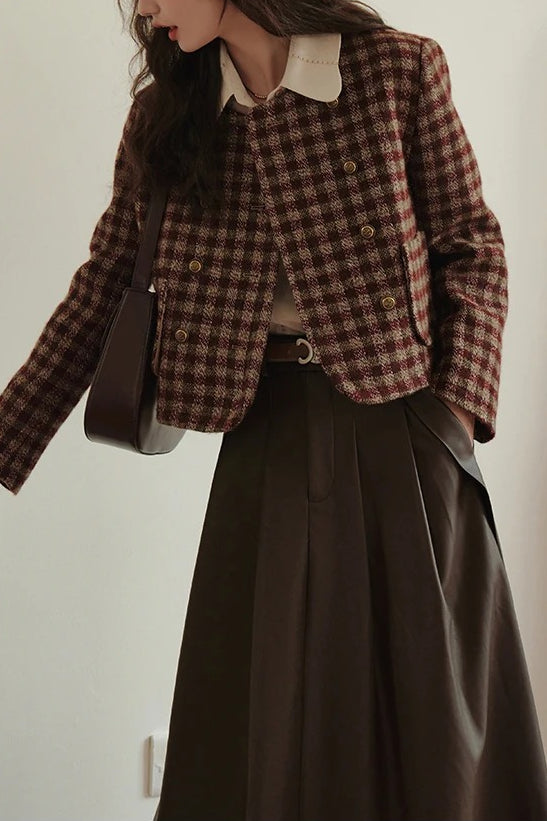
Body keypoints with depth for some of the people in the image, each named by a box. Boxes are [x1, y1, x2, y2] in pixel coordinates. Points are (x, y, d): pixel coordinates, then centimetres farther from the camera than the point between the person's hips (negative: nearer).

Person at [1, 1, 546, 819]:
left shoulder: (399, 68, -4)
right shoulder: (163, 116, 5)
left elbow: (472, 248, 1)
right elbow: (101, 290, 4)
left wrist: (459, 406, -10)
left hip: (400, 419, -2)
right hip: (269, 440, 3)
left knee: (428, 701, 7)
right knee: (262, 713, 9)